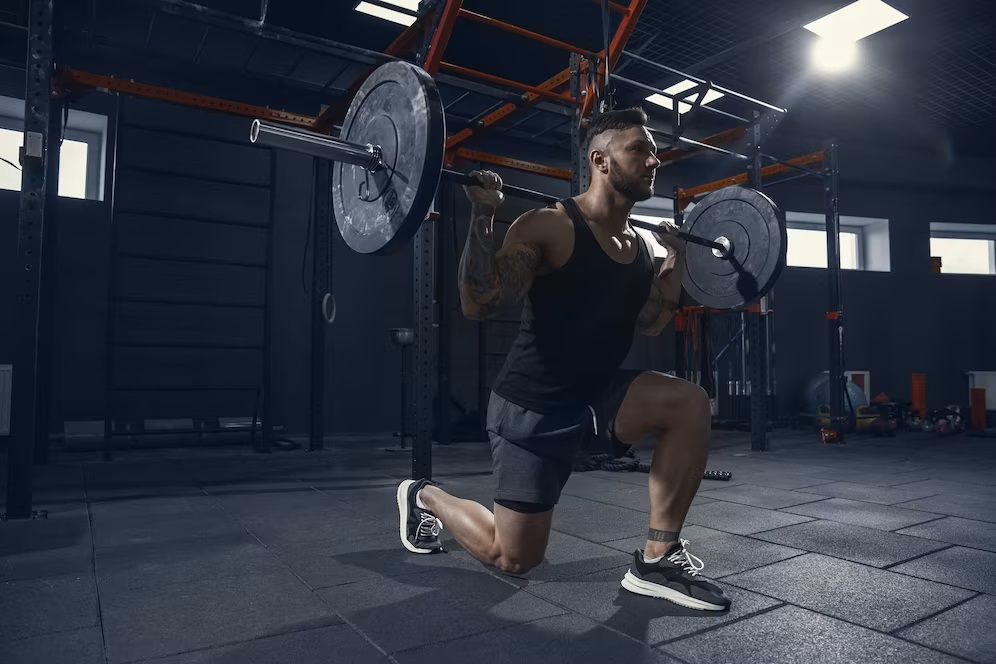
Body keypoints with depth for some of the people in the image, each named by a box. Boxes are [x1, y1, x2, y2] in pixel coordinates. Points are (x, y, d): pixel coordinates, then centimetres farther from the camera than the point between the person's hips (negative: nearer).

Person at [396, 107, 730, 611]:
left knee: (691, 404, -21)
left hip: (597, 392, 7)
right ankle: (424, 497, 32)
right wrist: (482, 215, -28)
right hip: (533, 404, -6)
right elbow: (478, 304, -25)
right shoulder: (550, 226, -18)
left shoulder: (638, 245, 5)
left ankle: (656, 560, -5)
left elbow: (650, 324, 18)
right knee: (514, 559, 2)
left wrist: (675, 257, 13)